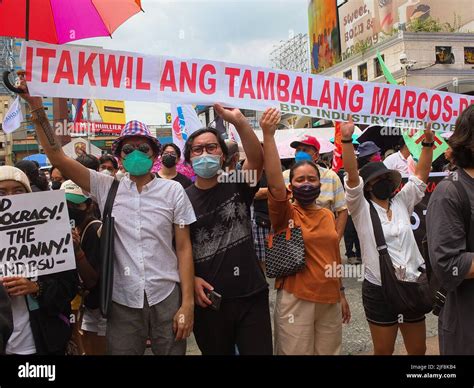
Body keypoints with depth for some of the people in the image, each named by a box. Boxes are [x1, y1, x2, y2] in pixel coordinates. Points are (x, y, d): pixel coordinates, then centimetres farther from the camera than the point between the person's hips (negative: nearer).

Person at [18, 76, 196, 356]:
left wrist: (187, 303, -5)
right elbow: (58, 157, -2)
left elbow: (184, 248, -1)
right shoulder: (106, 188, 3)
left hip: (166, 297, -1)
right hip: (122, 300, 1)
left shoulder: (173, 191, -2)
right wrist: (37, 108, -11)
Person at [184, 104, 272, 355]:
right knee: (216, 352, 17)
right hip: (208, 299, 1)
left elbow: (257, 158, -20)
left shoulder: (237, 186, 0)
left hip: (251, 295, -1)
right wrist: (192, 280, -9)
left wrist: (238, 121, -33)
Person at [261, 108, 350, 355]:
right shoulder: (285, 214, -8)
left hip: (330, 299, 5)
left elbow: (334, 257, 14)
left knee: (329, 352, 17)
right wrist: (268, 135, -34)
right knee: (297, 353, 8)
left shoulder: (328, 215, 7)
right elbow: (275, 184, -27)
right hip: (296, 300, -5)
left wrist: (341, 294, 16)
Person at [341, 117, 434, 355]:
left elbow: (421, 174, 8)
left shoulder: (401, 203, 10)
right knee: (383, 351, 10)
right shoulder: (361, 209, -5)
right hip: (380, 290, -4)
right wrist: (347, 139, -26)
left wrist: (428, 142, -1)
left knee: (418, 349, 15)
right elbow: (351, 175, -18)